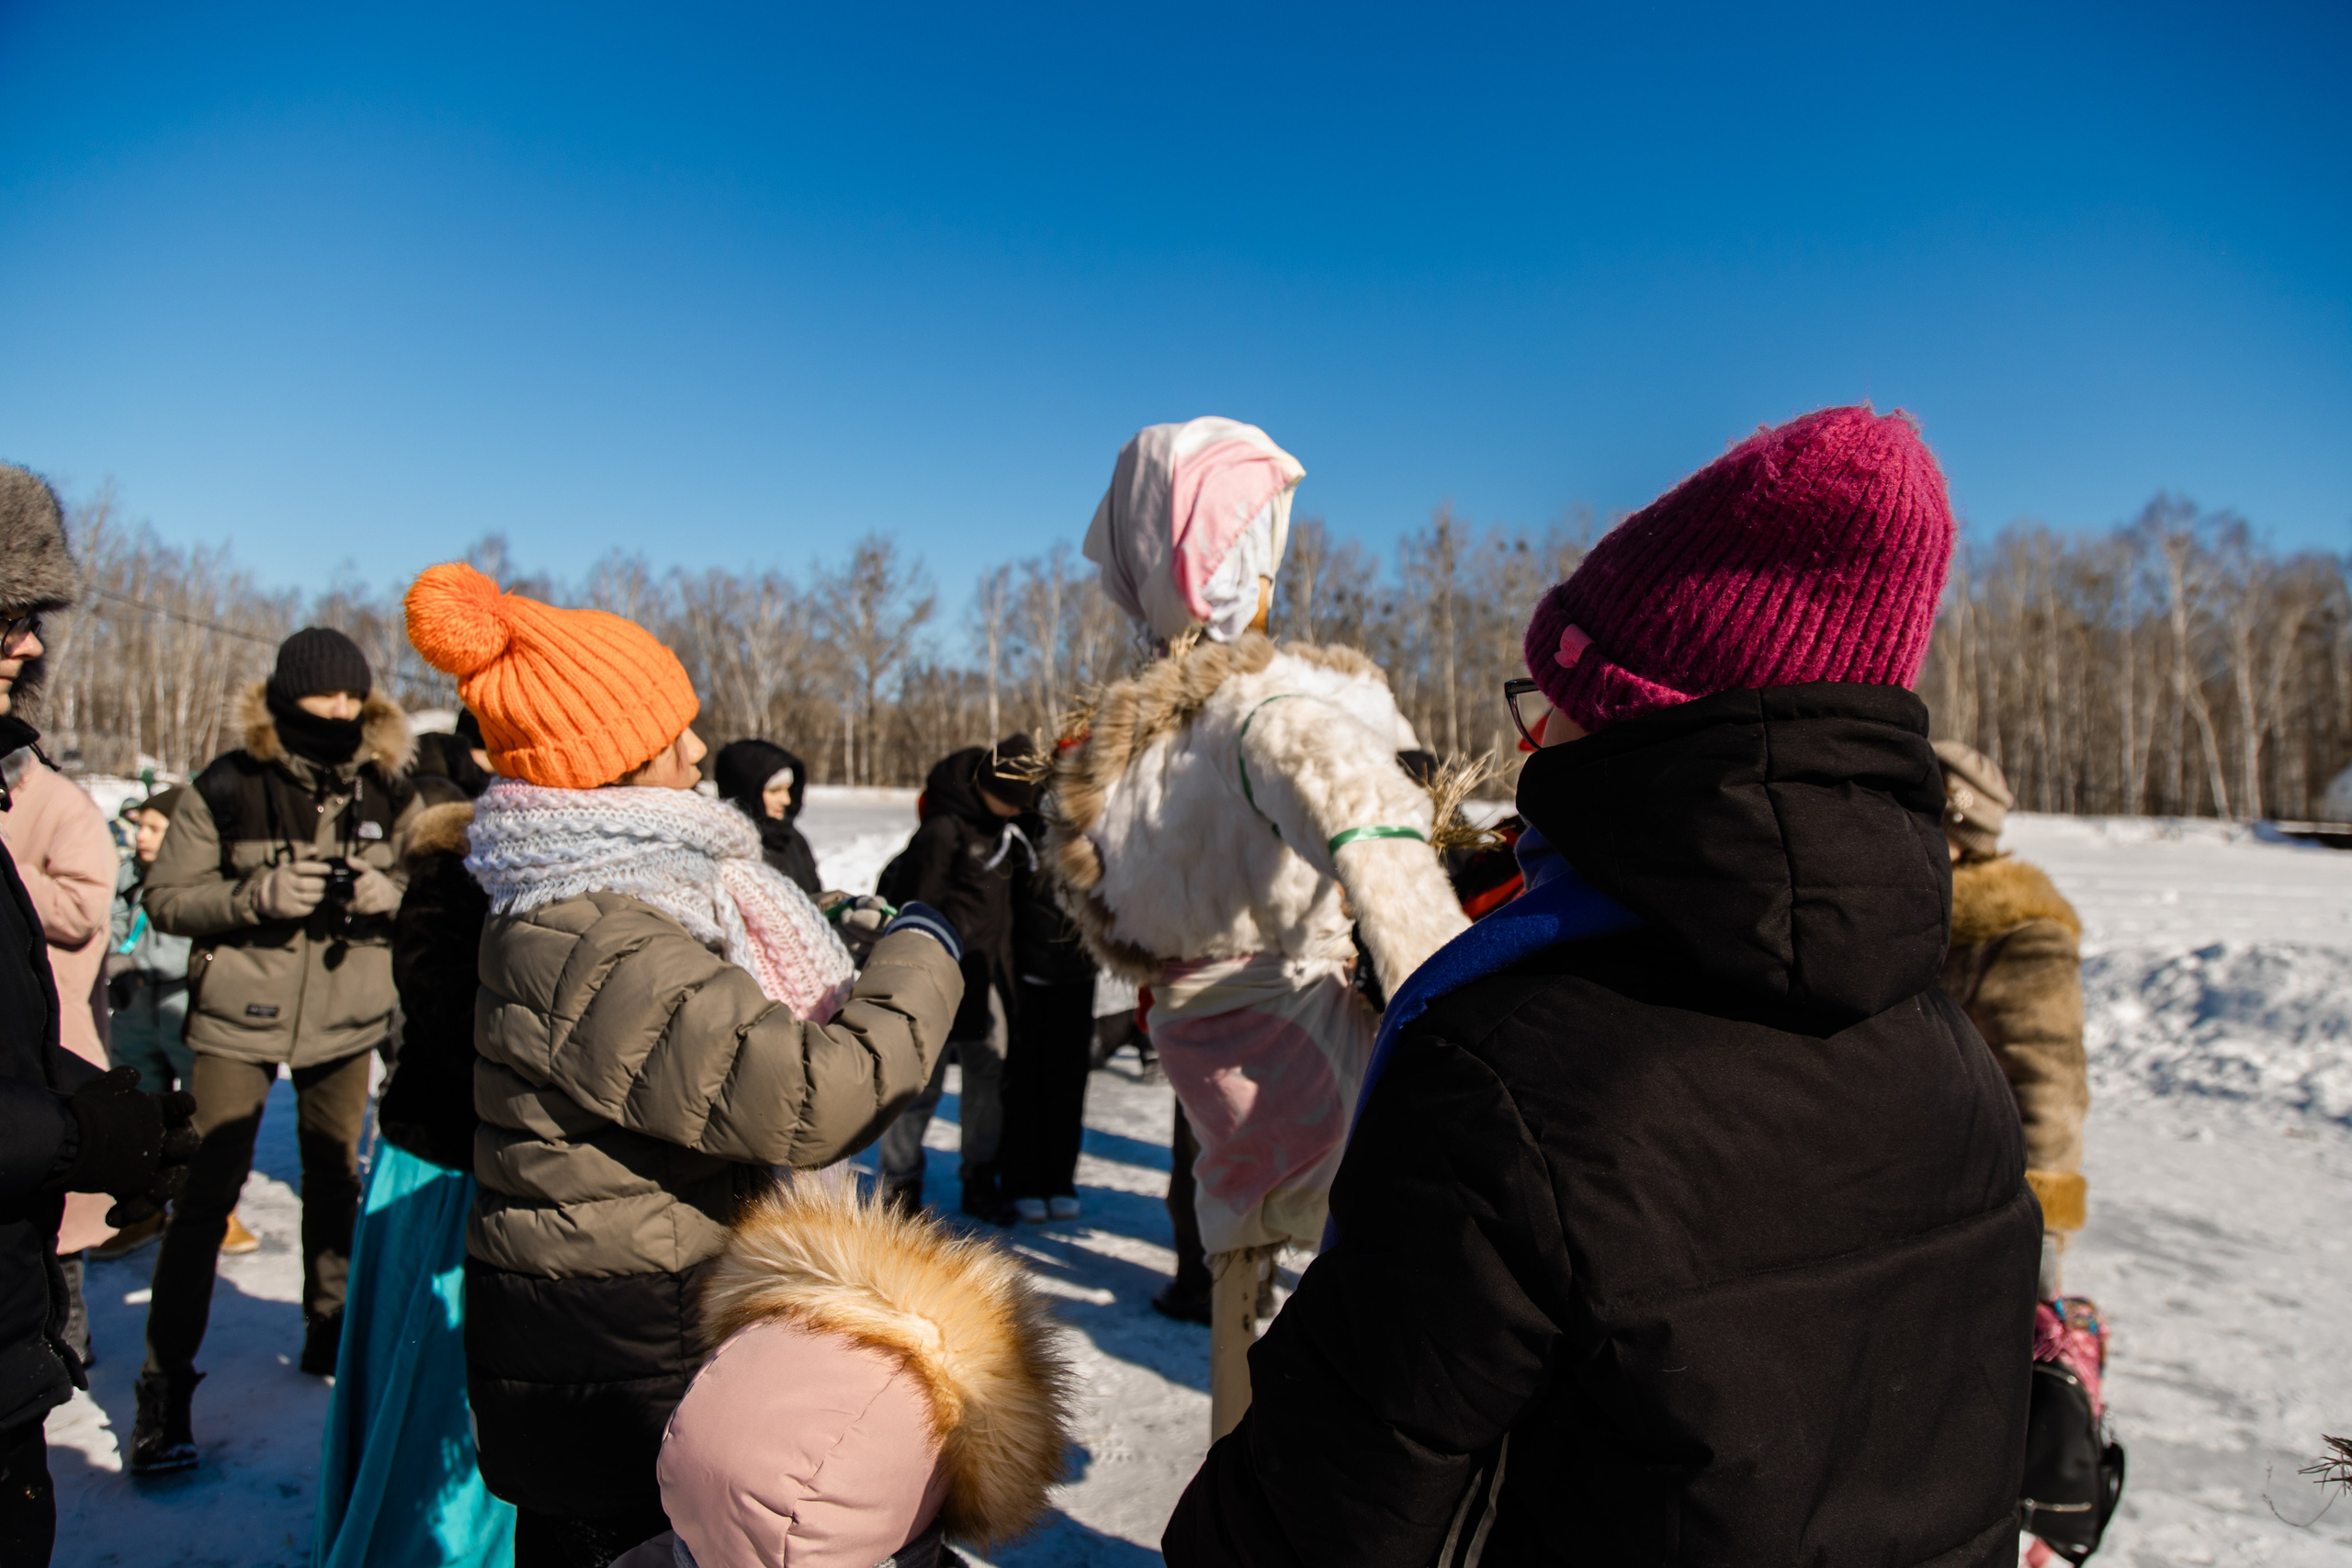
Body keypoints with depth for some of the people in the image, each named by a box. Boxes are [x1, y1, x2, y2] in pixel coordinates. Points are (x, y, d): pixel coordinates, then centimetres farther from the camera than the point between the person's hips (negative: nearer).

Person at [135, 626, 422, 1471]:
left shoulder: (388, 791, -1)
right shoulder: (228, 787, -8)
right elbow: (165, 898, -7)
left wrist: (386, 894, -17)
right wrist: (258, 895, -23)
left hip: (347, 1017, 3)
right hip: (239, 1017, -3)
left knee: (336, 1177, 16)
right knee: (208, 1191, -3)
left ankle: (330, 1329, 35)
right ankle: (167, 1383, 10)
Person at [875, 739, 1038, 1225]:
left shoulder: (1004, 827, 9)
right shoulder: (944, 828, -15)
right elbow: (918, 907, -14)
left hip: (987, 976, 7)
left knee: (989, 1075, 10)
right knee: (923, 1080, 0)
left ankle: (980, 1179, 22)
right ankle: (900, 1184, 14)